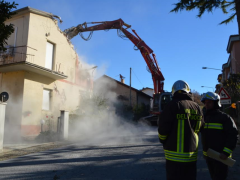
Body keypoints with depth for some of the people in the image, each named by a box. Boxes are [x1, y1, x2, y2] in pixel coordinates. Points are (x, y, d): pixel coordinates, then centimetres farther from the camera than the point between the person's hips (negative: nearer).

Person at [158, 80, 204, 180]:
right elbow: (200, 128, 12)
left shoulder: (173, 105, -13)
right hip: (192, 154, 6)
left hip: (175, 154, -5)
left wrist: (163, 140, 5)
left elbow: (163, 127, -14)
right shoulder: (197, 107, 4)